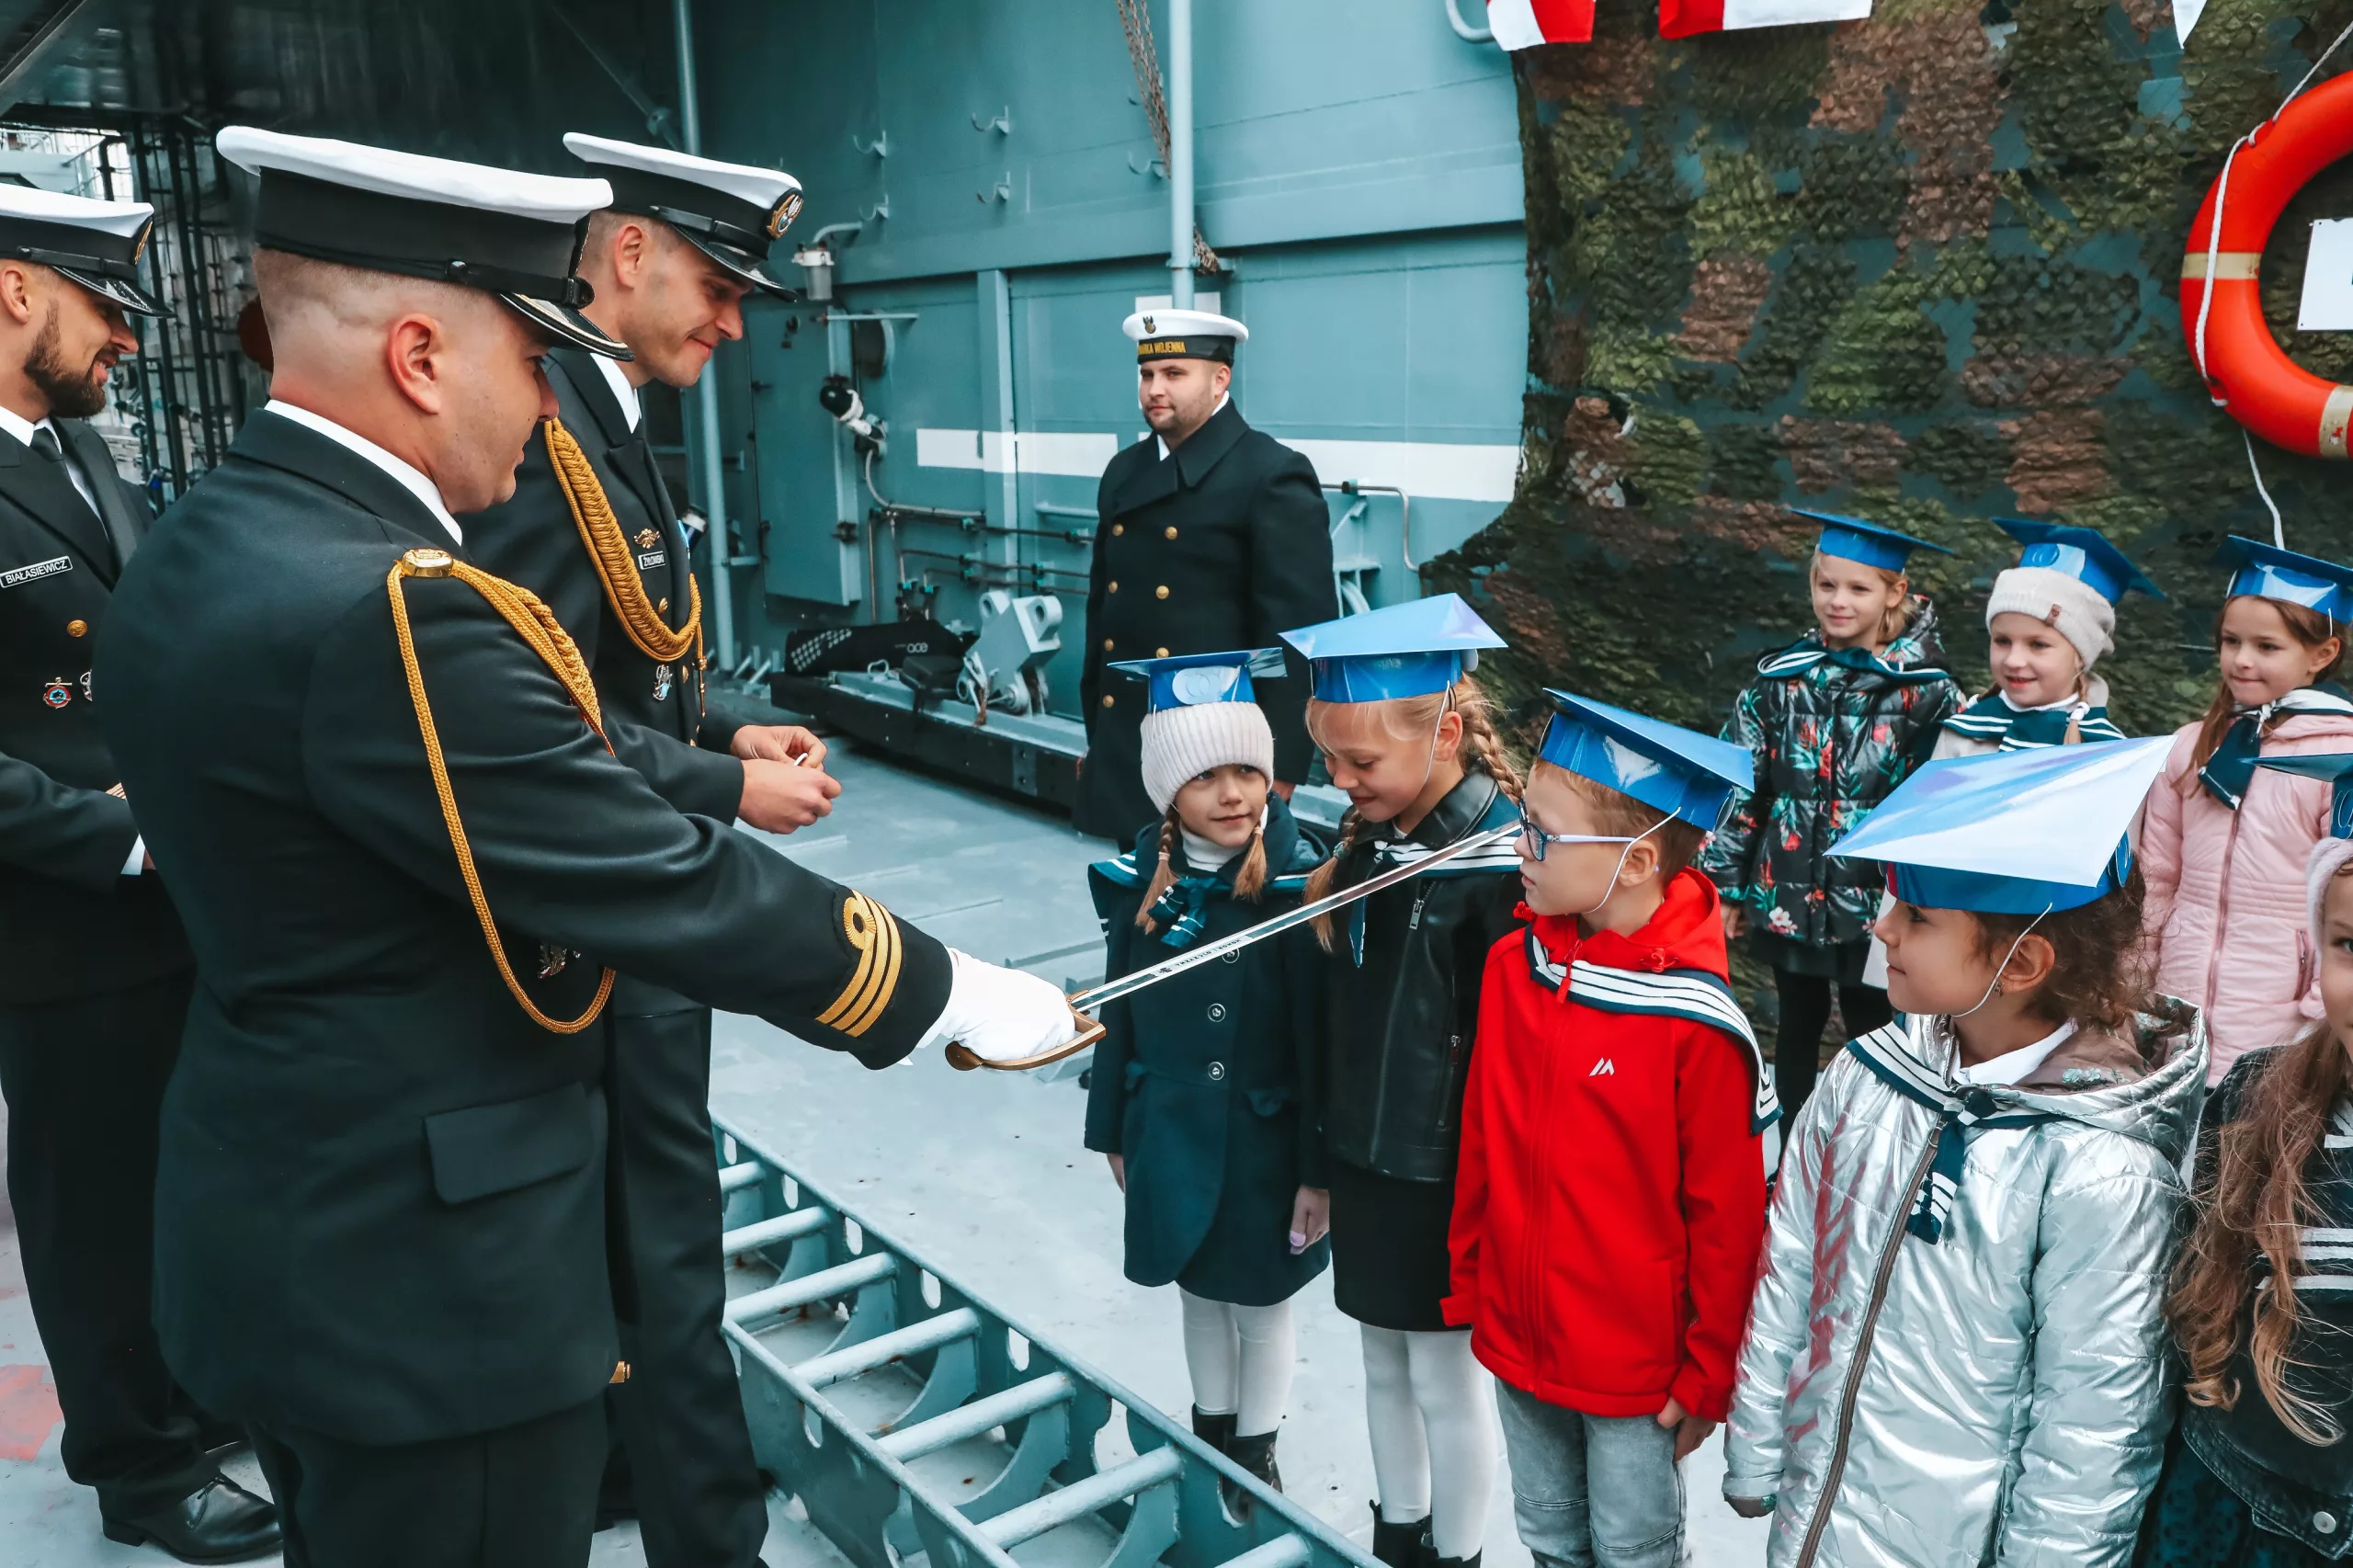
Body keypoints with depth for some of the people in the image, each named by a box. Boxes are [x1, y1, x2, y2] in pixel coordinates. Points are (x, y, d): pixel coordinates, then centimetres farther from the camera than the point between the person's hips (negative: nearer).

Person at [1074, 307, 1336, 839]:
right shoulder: (1124, 472, 13)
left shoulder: (1273, 476, -9)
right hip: (1125, 752, 7)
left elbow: (1299, 630, -13)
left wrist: (1279, 770, -15)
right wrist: (1096, 735, 17)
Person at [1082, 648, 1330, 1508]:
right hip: (1172, 1135, 3)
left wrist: (1317, 1169, -13)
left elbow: (1318, 1038, -16)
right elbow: (1119, 1017, 2)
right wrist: (1114, 1133, 9)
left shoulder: (1298, 881, -19)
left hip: (1266, 1141, -3)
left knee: (1261, 1302, 16)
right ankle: (1210, 1433, 47)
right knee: (1198, 1290, 22)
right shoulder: (1140, 881, -9)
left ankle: (1256, 1455, 40)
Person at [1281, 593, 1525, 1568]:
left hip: (1445, 1180, -7)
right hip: (1363, 1159, 7)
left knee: (1445, 1377, 11)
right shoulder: (1367, 837, 1)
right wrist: (1329, 1147, 13)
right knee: (1385, 1362, 22)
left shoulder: (1498, 861, -22)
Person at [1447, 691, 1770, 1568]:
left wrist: (1710, 1374, -8)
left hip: (1635, 1364, -5)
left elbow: (1732, 1214, -15)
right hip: (1516, 1338, 5)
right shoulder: (1511, 966, -7)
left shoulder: (1697, 1025, -24)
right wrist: (1468, 1282, 10)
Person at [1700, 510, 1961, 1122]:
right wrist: (1726, 884, 3)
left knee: (1870, 1029, 10)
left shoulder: (1924, 690, -8)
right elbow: (1739, 784, 2)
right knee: (1798, 1025, 18)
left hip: (1873, 901, -3)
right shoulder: (1781, 677, -1)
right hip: (1789, 893, 3)